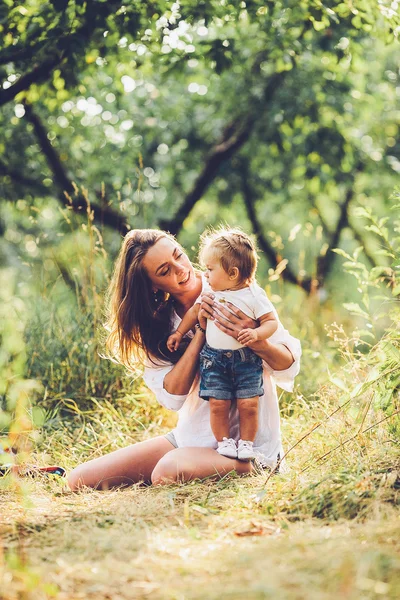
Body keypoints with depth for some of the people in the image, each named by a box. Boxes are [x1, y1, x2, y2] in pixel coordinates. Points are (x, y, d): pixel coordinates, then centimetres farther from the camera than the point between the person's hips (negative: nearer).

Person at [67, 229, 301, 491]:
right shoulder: (157, 322, 1)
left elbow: (289, 366, -8)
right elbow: (172, 396, -11)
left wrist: (256, 340, -30)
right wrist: (201, 331, -20)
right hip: (191, 437, 6)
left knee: (167, 471, -35)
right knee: (81, 479, -2)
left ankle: (244, 469, -6)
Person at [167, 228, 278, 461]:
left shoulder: (254, 295, -7)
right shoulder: (210, 292, 7)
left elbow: (271, 321, -7)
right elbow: (194, 312, 21)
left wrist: (256, 333, -24)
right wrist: (179, 333, 18)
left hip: (246, 359, -3)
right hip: (214, 358, 3)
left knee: (248, 404, -5)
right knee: (218, 404, -4)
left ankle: (246, 443, 13)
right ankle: (224, 440, 13)